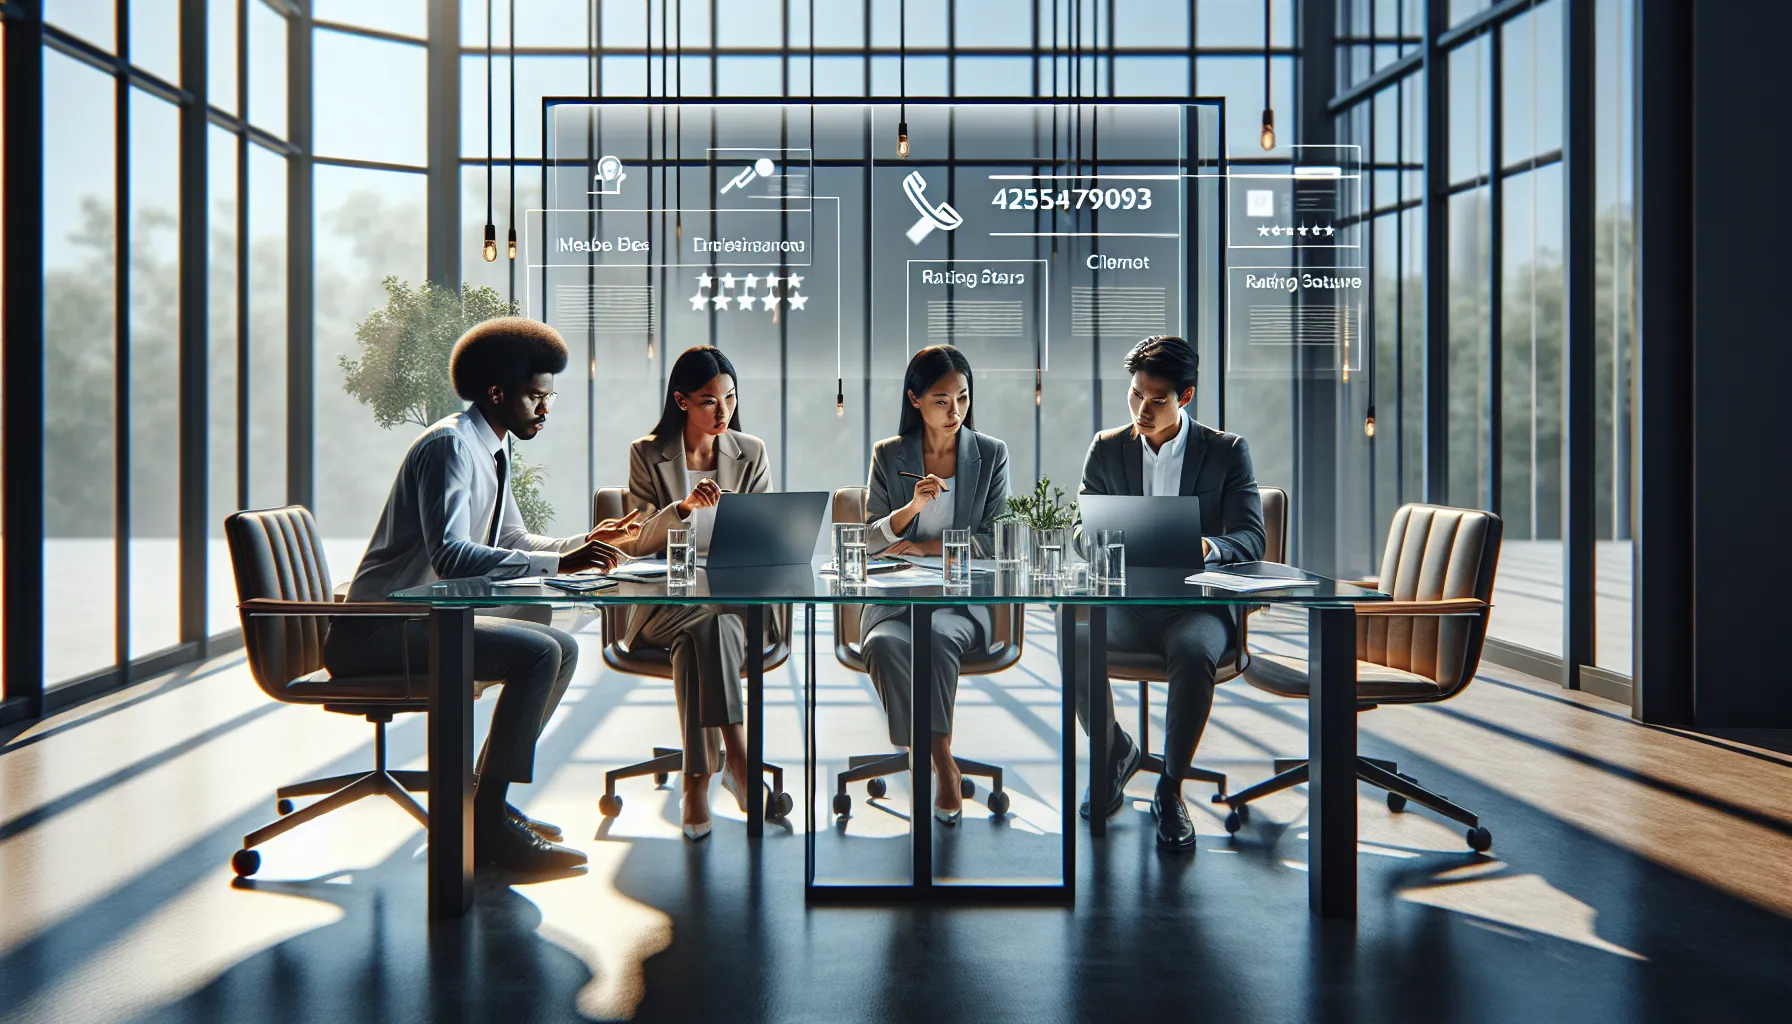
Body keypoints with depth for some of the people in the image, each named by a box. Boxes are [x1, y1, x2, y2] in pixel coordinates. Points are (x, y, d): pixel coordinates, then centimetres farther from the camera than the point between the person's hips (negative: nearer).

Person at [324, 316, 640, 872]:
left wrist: (581, 544, 4)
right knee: (538, 652, -24)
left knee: (563, 649, 8)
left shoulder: (494, 449, 14)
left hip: (424, 618, 10)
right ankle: (488, 824, -18)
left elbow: (511, 541, 22)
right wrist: (558, 563, -32)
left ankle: (485, 799, 11)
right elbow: (451, 556, -29)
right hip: (377, 631, -10)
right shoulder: (450, 444, -17)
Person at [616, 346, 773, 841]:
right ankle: (736, 758, -32)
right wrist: (684, 507, -22)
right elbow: (637, 544, -4)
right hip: (664, 601, -1)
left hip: (734, 598, 1)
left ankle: (699, 780, -34)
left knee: (703, 632, -34)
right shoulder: (647, 455, 5)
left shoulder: (751, 453, 11)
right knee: (711, 627, -35)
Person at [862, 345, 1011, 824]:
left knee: (939, 639, -36)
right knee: (883, 644, -33)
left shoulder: (991, 454, 6)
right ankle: (944, 767, -25)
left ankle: (934, 762, -23)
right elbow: (872, 540, 7)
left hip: (963, 596, -1)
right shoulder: (888, 455, 9)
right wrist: (913, 506, -12)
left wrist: (921, 547, -8)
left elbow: (994, 541, 0)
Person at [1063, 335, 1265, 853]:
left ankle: (1170, 790, -14)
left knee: (1194, 653, -37)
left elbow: (1251, 539, -5)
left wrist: (1206, 547, -28)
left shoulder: (1227, 451, 2)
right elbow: (1082, 529, 7)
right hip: (1126, 603, 2)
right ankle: (1115, 751, 0)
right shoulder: (1107, 448, 9)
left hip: (1198, 604, -2)